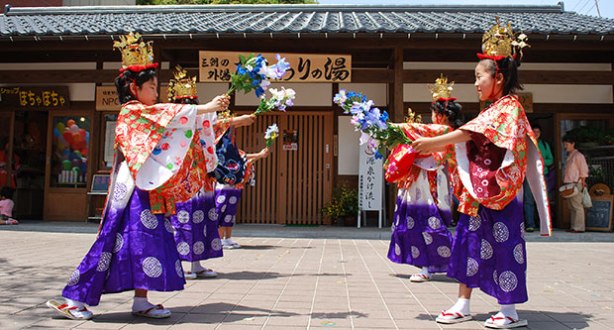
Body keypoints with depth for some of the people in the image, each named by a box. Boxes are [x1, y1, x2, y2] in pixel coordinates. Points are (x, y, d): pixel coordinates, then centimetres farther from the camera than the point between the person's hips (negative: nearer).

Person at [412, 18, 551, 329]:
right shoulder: (493, 110, 18)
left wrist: (433, 142, -21)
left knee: (504, 246, -1)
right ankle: (463, 304, 17)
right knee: (468, 242, 9)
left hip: (499, 191, -9)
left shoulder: (509, 107, -10)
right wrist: (438, 148, 8)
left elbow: (470, 133, -20)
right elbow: (472, 143, 16)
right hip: (478, 192, 9)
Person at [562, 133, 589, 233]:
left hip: (575, 184, -9)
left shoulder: (578, 155, -5)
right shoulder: (568, 157, 20)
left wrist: (582, 183, -14)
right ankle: (574, 226, 14)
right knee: (571, 207, 10)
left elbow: (584, 171, -9)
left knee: (577, 206, -8)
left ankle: (579, 227, -7)